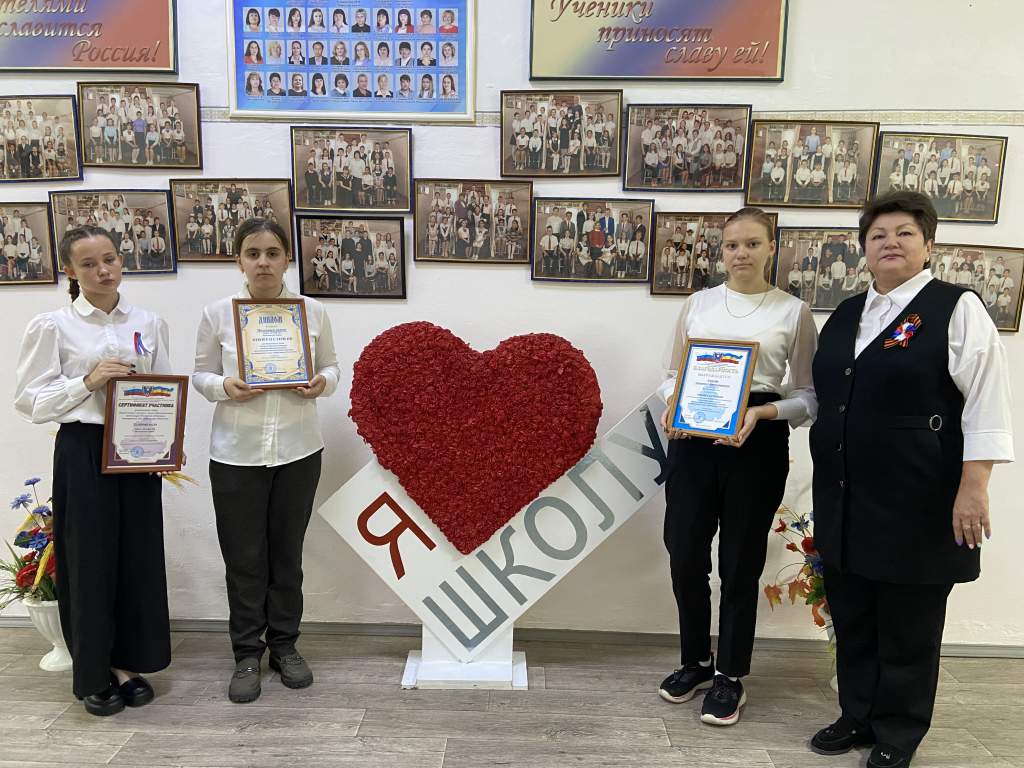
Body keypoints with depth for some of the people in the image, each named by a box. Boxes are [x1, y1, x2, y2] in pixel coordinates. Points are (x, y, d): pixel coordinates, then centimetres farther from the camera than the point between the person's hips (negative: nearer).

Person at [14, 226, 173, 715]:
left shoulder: (149, 323, 6)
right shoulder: (52, 326, -3)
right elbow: (30, 401, -4)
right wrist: (87, 382, -17)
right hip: (83, 453, -3)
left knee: (139, 557, 9)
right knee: (90, 560, 5)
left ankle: (128, 662, 28)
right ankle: (93, 672, 24)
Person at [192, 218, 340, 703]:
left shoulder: (313, 312, -1)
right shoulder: (217, 314, -4)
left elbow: (331, 367, 8)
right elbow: (200, 375, 3)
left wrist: (322, 383, -14)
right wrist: (225, 387, -18)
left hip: (299, 450, 1)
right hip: (237, 454, -1)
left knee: (287, 553, 14)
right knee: (244, 558, 8)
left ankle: (284, 646, 32)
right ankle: (246, 655, 25)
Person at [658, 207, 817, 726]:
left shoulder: (793, 311, 3)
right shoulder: (697, 304, 10)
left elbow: (808, 394, 2)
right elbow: (672, 374, 12)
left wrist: (764, 412, -17)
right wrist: (671, 408, -9)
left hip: (758, 440, -2)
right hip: (693, 436, 2)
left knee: (740, 561, 7)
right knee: (685, 553, 5)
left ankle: (730, 677, 26)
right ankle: (696, 661, 29)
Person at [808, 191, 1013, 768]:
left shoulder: (957, 308, -6)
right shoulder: (845, 315, 12)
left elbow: (987, 403, -11)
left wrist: (973, 487, -17)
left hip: (917, 502, -6)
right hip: (845, 499, 6)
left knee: (906, 627, 8)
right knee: (851, 618, 15)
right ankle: (858, 717, 33)